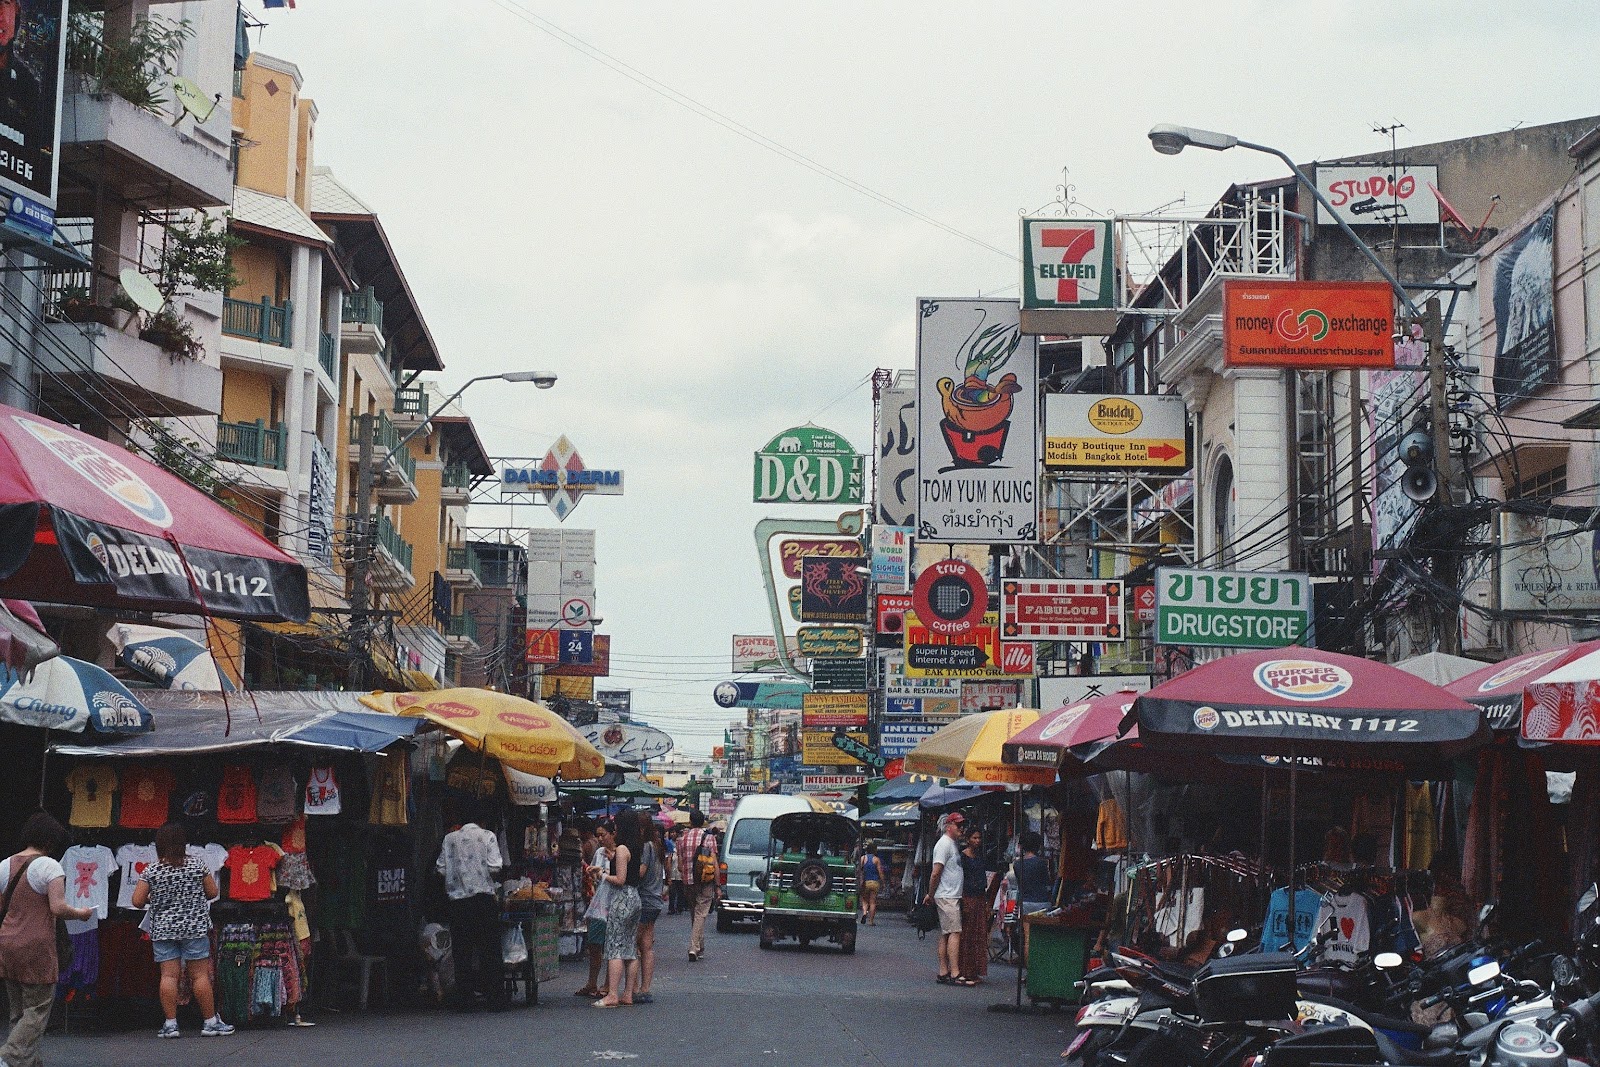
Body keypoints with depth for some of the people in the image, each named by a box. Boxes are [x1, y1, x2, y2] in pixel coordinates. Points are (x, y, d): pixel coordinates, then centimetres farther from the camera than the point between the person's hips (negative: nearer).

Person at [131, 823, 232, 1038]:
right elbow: (212, 893, 3)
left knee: (169, 975, 1)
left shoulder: (151, 871, -2)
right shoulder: (197, 864, -3)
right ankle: (211, 1022, 7)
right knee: (200, 974, 3)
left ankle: (170, 1024, 0)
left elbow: (137, 901, -3)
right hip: (194, 928, -1)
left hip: (162, 930, 1)